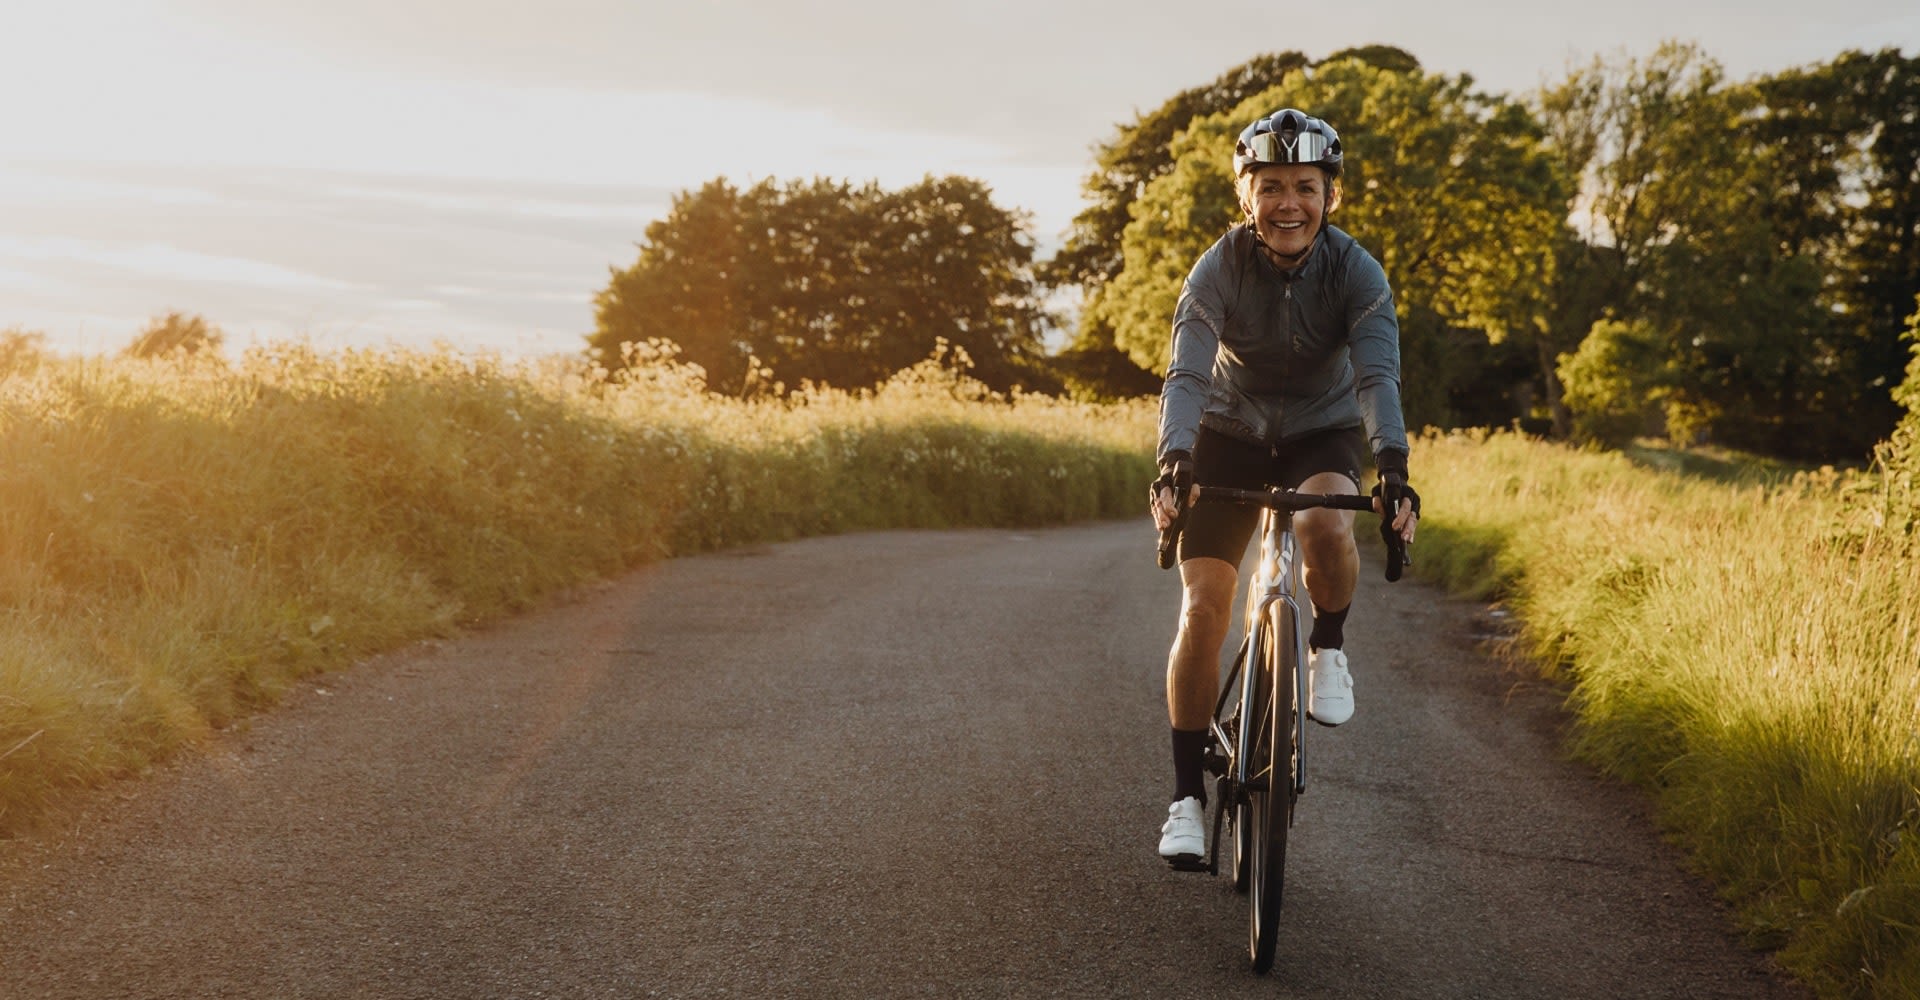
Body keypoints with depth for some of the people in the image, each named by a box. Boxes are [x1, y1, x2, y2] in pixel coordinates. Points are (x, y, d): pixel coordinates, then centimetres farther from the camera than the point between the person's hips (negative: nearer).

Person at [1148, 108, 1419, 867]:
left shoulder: (1356, 272, -19)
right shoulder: (1220, 269, -20)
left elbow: (1378, 376, -30)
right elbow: (1187, 375, -30)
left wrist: (1393, 468, -47)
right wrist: (1173, 465, -47)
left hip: (1323, 433, 0)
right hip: (1232, 434, 0)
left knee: (1326, 526, -35)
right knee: (1202, 608, -11)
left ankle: (1328, 649, -3)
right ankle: (1187, 796, -1)